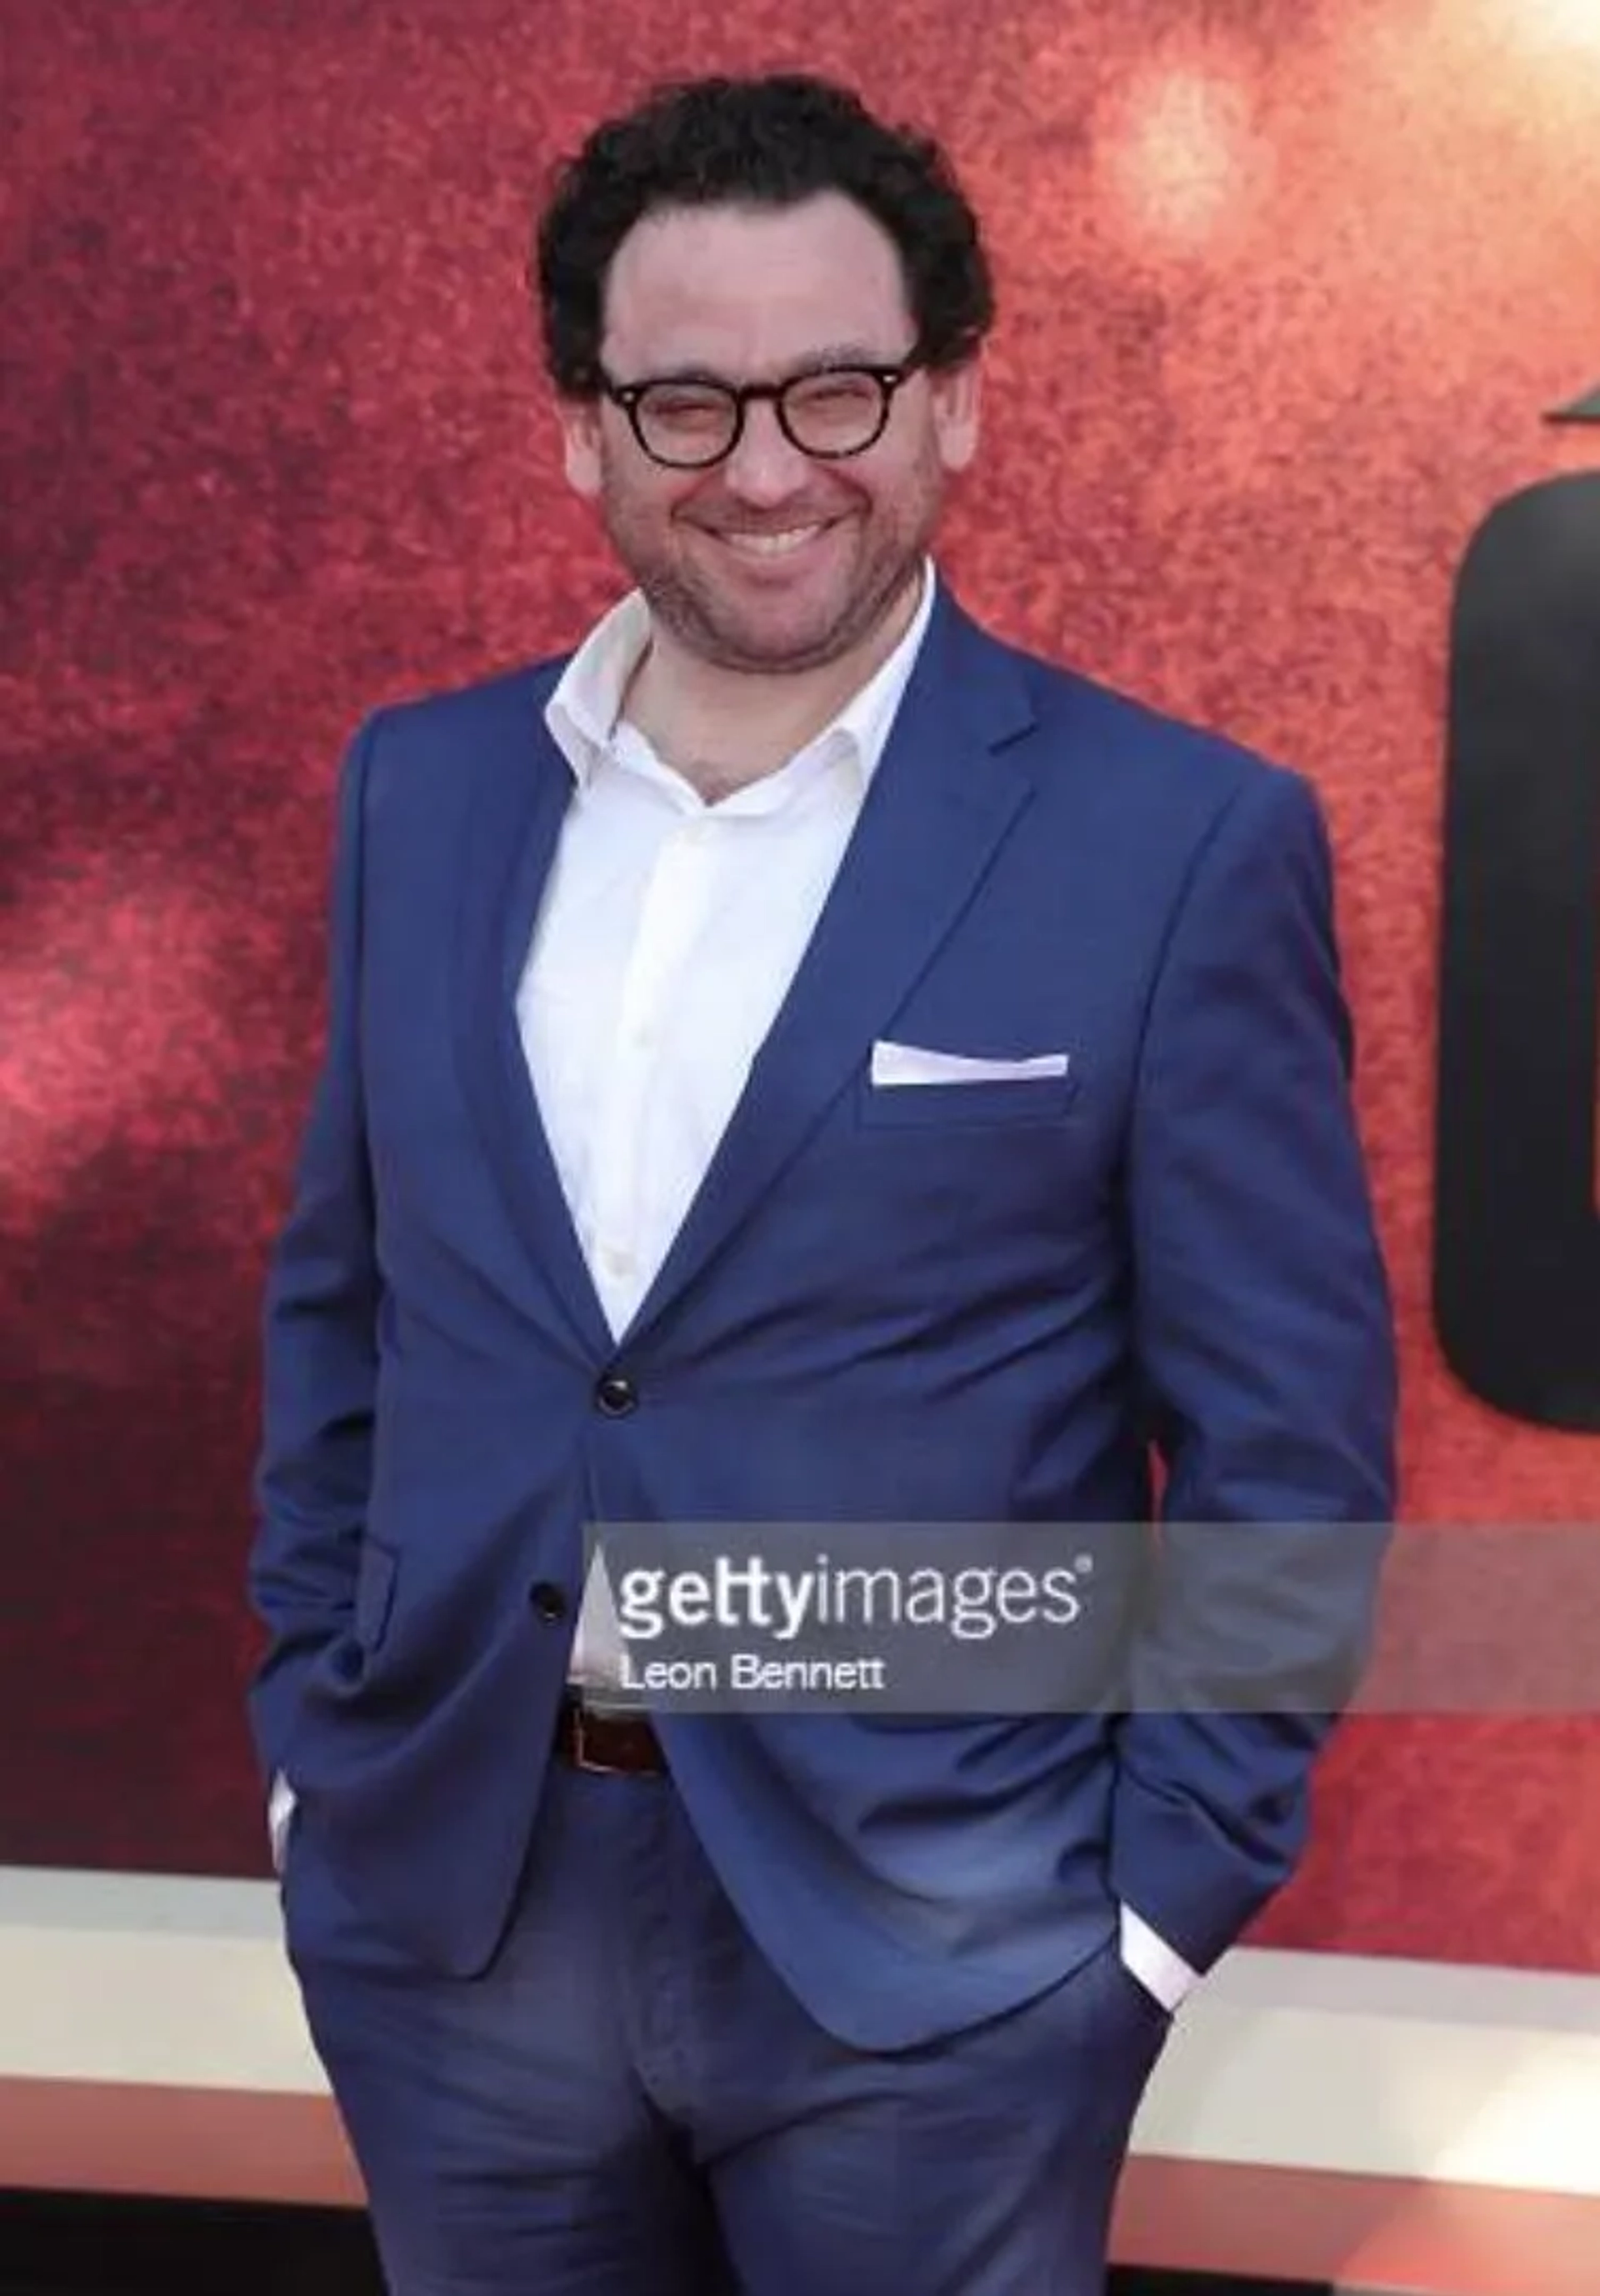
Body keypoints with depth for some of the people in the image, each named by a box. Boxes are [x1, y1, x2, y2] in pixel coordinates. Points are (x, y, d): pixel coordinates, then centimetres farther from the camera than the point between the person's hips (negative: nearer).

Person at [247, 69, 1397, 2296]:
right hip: (440, 1902, 4)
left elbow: (1288, 1438, -6)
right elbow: (339, 1303, 12)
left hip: (931, 1943, -3)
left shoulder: (1183, 842, -9)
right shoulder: (423, 788, 4)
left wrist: (1160, 1894, -9)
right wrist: (312, 1738, 8)